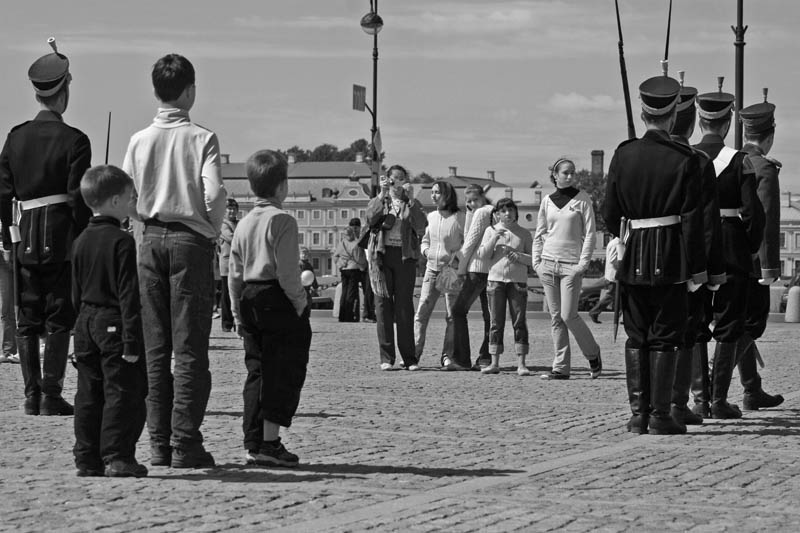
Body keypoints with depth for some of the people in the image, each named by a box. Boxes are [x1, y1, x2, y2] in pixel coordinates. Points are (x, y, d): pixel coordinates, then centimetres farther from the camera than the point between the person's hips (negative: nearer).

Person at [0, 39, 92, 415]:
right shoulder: (74, 141, -7)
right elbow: (79, 198, -11)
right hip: (62, 236, -4)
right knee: (59, 319, 1)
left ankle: (32, 395, 9)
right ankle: (51, 395, -2)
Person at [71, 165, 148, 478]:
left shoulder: (81, 241, 10)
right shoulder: (122, 242, -13)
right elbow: (129, 295, -17)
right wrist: (132, 340, -17)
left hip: (86, 325, 7)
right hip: (114, 324, -7)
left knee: (89, 394, 10)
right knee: (122, 393, -3)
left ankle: (87, 458, 11)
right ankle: (117, 457, -6)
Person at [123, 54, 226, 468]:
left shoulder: (139, 141, 4)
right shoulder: (201, 138, -6)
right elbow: (214, 193, -15)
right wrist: (212, 231, 2)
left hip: (151, 241, 4)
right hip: (191, 240, -4)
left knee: (155, 347, 7)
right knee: (190, 347, -2)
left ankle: (159, 444, 7)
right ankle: (185, 444, -5)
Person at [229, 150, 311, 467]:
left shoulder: (243, 224, 12)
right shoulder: (282, 221, -11)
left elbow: (234, 274, 13)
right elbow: (287, 272, -17)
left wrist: (238, 314, 18)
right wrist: (300, 302, -7)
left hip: (250, 301, 7)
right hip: (279, 302, -7)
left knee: (257, 372, 11)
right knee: (283, 373, -4)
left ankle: (253, 442, 10)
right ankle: (270, 443, -10)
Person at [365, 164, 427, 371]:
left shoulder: (412, 204, 13)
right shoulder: (378, 201, 13)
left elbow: (421, 228, -6)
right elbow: (370, 219, -9)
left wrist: (411, 199, -12)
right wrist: (382, 195, -15)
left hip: (405, 257, 0)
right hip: (381, 255, 0)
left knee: (405, 306, -3)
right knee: (383, 305, -2)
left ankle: (409, 358, 0)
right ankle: (386, 358, 1)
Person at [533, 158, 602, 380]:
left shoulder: (582, 200, 0)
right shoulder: (547, 201, 10)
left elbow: (589, 234, -3)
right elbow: (539, 234, 15)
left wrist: (583, 263, -11)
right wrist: (536, 261, 5)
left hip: (571, 264, -4)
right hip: (548, 263, 4)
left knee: (568, 315, -9)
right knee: (556, 317, 3)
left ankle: (593, 354, 14)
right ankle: (561, 367, 5)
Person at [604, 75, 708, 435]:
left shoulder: (623, 155, 0)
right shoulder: (684, 160, -9)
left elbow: (610, 213, 2)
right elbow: (692, 219, -9)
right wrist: (696, 268, -5)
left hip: (632, 257, 3)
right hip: (670, 257, -3)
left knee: (636, 337, 11)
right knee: (665, 338, 3)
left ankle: (638, 414, 10)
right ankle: (660, 416, 0)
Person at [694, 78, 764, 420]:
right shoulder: (740, 161, -8)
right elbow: (753, 212, -11)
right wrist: (752, 249, 3)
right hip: (732, 250, -3)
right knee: (728, 327, 5)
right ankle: (719, 399, 2)